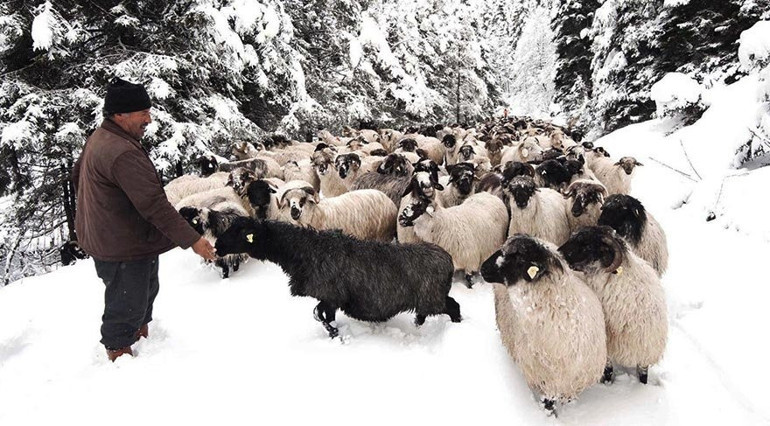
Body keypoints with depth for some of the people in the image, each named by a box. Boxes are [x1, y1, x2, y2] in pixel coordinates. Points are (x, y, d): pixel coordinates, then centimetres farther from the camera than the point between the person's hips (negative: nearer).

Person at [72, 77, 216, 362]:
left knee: (146, 290, 27)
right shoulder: (123, 154, -30)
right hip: (123, 248, -11)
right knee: (127, 303, 8)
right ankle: (119, 352, 28)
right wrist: (192, 240, -28)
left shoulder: (99, 138, 6)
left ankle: (140, 334, 48)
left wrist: (94, 209, 32)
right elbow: (154, 205, -32)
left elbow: (77, 175, 21)